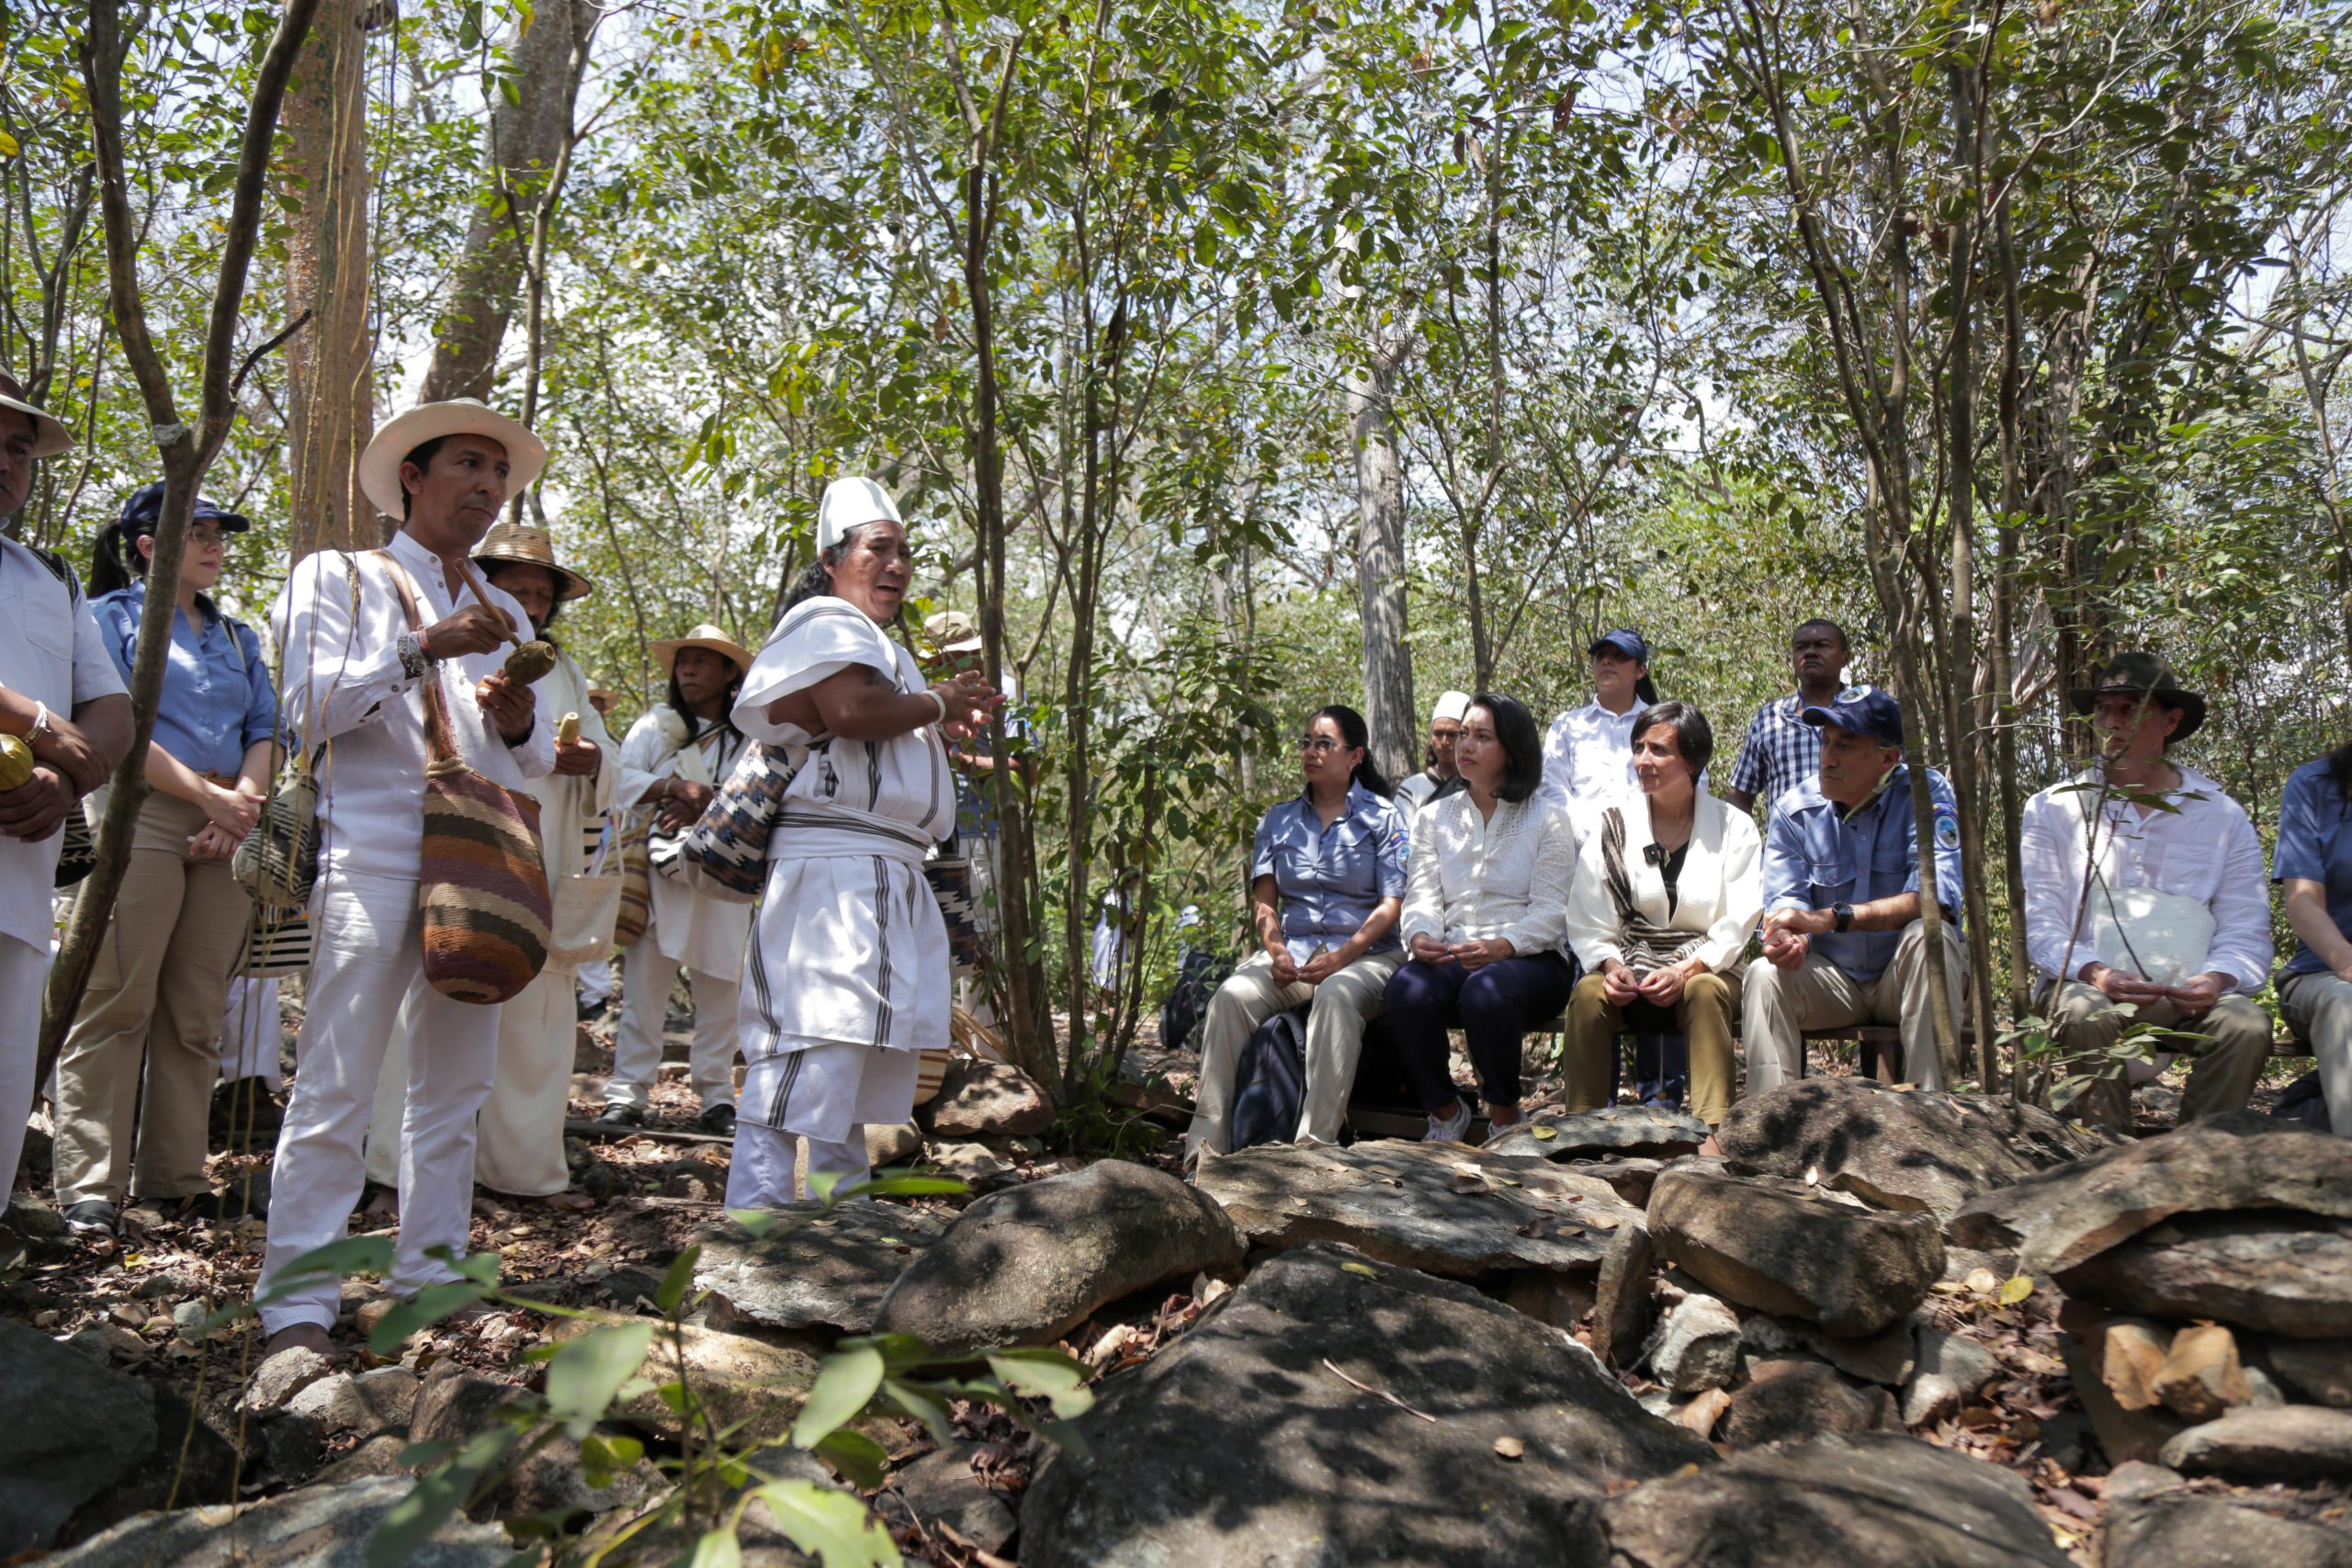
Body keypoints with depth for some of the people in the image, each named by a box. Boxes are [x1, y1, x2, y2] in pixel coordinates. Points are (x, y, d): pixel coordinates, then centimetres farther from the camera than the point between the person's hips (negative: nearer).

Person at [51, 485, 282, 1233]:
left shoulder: (238, 636, 22)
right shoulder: (113, 615, 6)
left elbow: (265, 728, 14)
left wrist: (245, 802, -5)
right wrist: (206, 793, -12)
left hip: (227, 829, 5)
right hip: (144, 814, -5)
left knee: (195, 1013, 4)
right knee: (117, 1002, -8)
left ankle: (176, 1180, 8)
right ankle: (89, 1184, -4)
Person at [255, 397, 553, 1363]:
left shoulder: (505, 616, 23)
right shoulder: (340, 578, 9)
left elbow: (535, 764, 22)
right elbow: (309, 711, -4)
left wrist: (519, 722, -1)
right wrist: (425, 647, -12)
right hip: (373, 857, -5)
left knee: (455, 1086, 6)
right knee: (336, 1089, -9)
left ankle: (430, 1274, 14)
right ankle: (297, 1304, -5)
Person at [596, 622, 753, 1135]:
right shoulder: (654, 725, 11)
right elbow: (620, 779, -1)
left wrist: (704, 807, -18)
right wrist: (672, 788, -17)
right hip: (658, 874, 0)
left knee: (721, 988, 3)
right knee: (643, 982, -3)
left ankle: (716, 1095, 12)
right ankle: (628, 1093, 3)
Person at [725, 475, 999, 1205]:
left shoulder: (873, 642, 27)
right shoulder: (826, 623, -5)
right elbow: (852, 709, -25)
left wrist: (947, 726, 20)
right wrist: (937, 701, -8)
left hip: (887, 883, 11)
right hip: (836, 869, -11)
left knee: (861, 1056, 16)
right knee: (805, 1059, -15)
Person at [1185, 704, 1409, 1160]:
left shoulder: (1384, 817, 6)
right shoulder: (1279, 819, 18)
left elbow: (1392, 904, -3)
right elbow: (1264, 897, 11)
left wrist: (1340, 957, -17)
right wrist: (1276, 951, -10)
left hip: (1366, 953, -3)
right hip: (1294, 950, 3)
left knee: (1336, 996, -38)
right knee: (1232, 995, -28)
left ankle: (1316, 1144, -39)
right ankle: (1206, 1143, -29)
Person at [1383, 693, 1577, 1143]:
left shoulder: (1548, 818, 8)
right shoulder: (1434, 817, 19)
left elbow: (1551, 910, -3)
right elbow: (1422, 896, 7)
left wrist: (1502, 946, -22)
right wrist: (1419, 937, -17)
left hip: (1529, 959, -3)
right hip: (1448, 959, 3)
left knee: (1486, 990, -37)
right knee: (1406, 987, -31)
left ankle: (1504, 1117, -12)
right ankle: (1444, 1110, -8)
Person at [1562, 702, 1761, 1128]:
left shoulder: (1734, 828, 4)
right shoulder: (1613, 825, 8)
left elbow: (1737, 922, -4)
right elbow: (1587, 920, 3)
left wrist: (1685, 970, -20)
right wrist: (1610, 965, -17)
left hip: (1707, 970, -1)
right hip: (1629, 969, 1)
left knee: (1704, 992, -35)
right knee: (1588, 993, -31)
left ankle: (1712, 1135, -38)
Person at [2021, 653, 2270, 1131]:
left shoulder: (2222, 816, 10)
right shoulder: (2052, 810, 7)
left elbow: (2246, 932, 4)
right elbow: (2041, 926, 0)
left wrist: (2216, 979, -19)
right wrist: (2093, 972, -21)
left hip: (2187, 996, 1)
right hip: (2090, 985, -1)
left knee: (2247, 1025, -29)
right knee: (2086, 1016, -34)